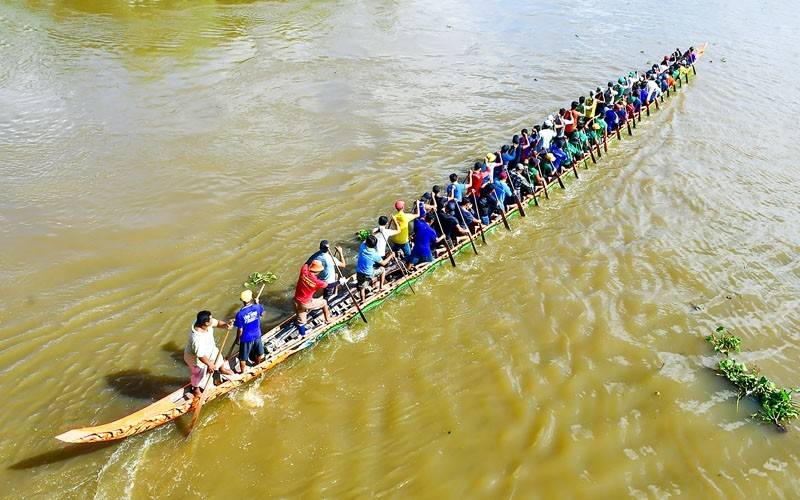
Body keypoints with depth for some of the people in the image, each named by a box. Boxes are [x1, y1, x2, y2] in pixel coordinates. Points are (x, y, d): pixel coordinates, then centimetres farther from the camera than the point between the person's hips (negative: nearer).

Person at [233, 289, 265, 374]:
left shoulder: (240, 314, -27)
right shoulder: (257, 307, -19)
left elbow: (240, 330, -18)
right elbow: (262, 314, 6)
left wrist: (238, 339, -1)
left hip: (246, 338, -4)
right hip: (257, 335, 4)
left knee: (243, 357, 18)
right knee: (259, 353, 29)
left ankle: (242, 372, 35)